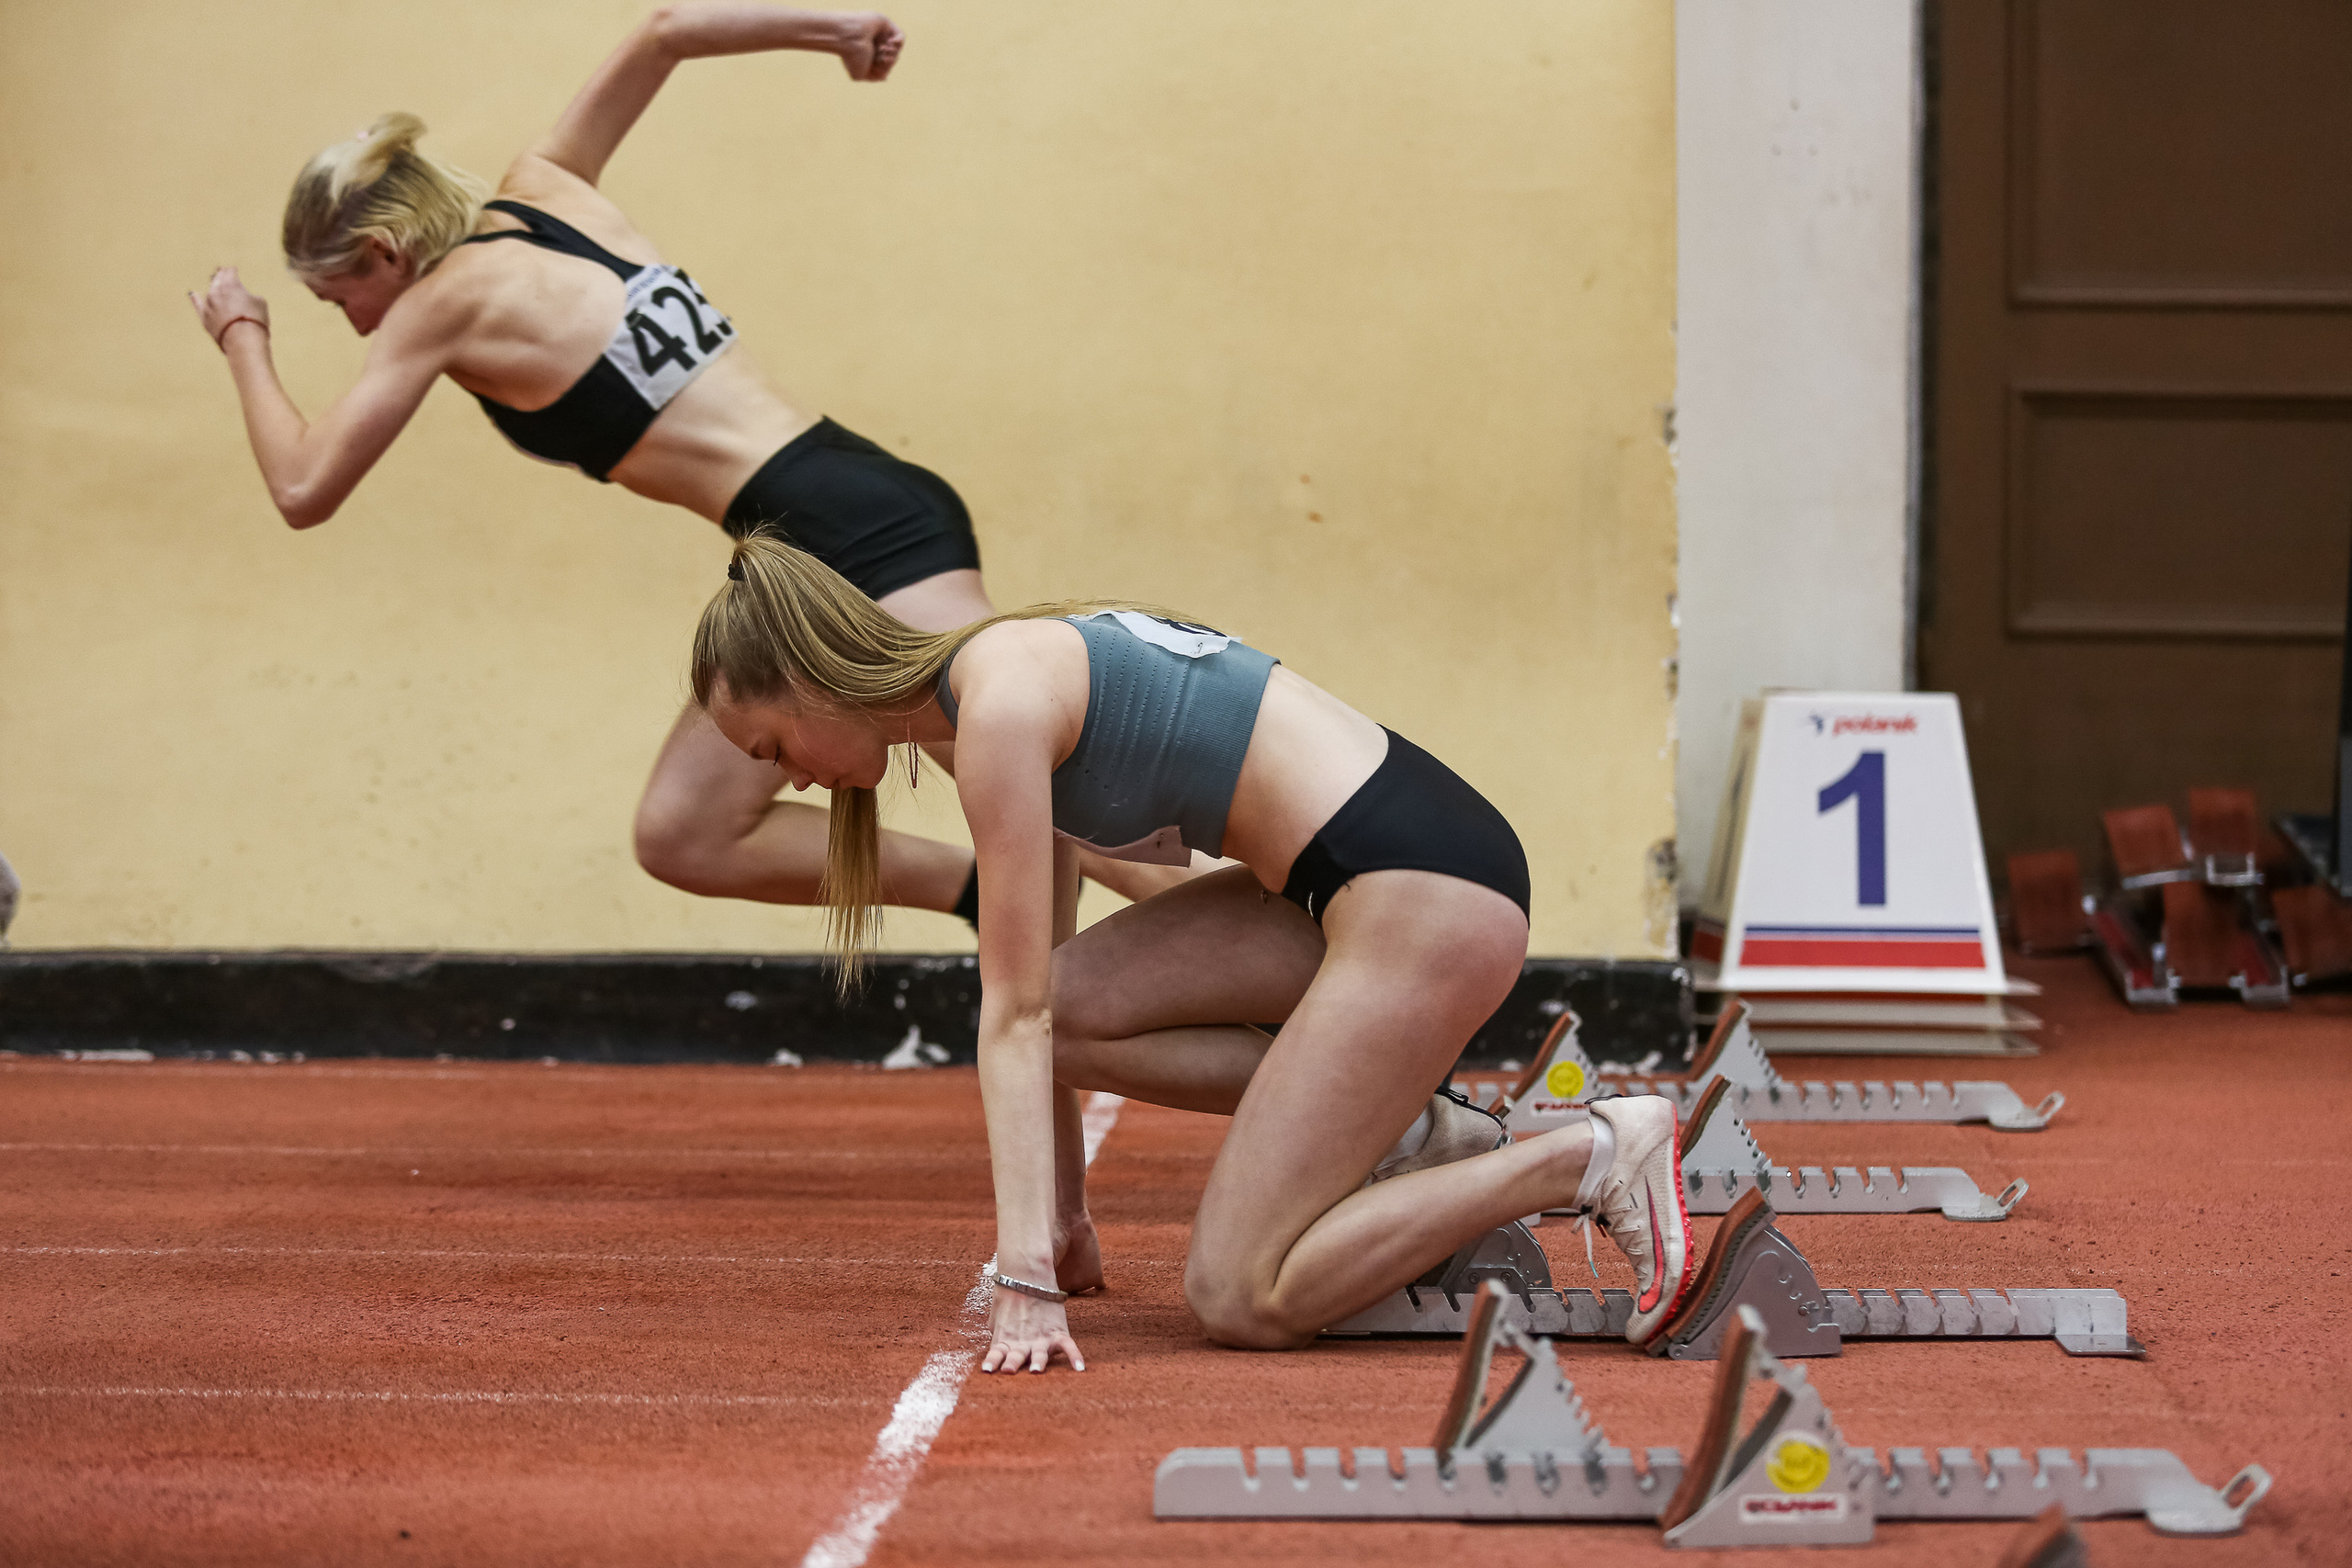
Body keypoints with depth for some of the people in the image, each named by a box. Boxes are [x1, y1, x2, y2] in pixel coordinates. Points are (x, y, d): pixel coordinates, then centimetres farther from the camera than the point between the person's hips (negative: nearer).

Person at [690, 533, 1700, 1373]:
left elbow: (1012, 1017, -16)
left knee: (1240, 1304, -8)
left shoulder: (1000, 706, -13)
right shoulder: (1013, 674, 15)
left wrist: (1028, 1280, -16)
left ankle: (1592, 1157, -4)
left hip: (1427, 888, -10)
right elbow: (1041, 1005, 22)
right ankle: (1405, 1136, 6)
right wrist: (1061, 1211, 26)